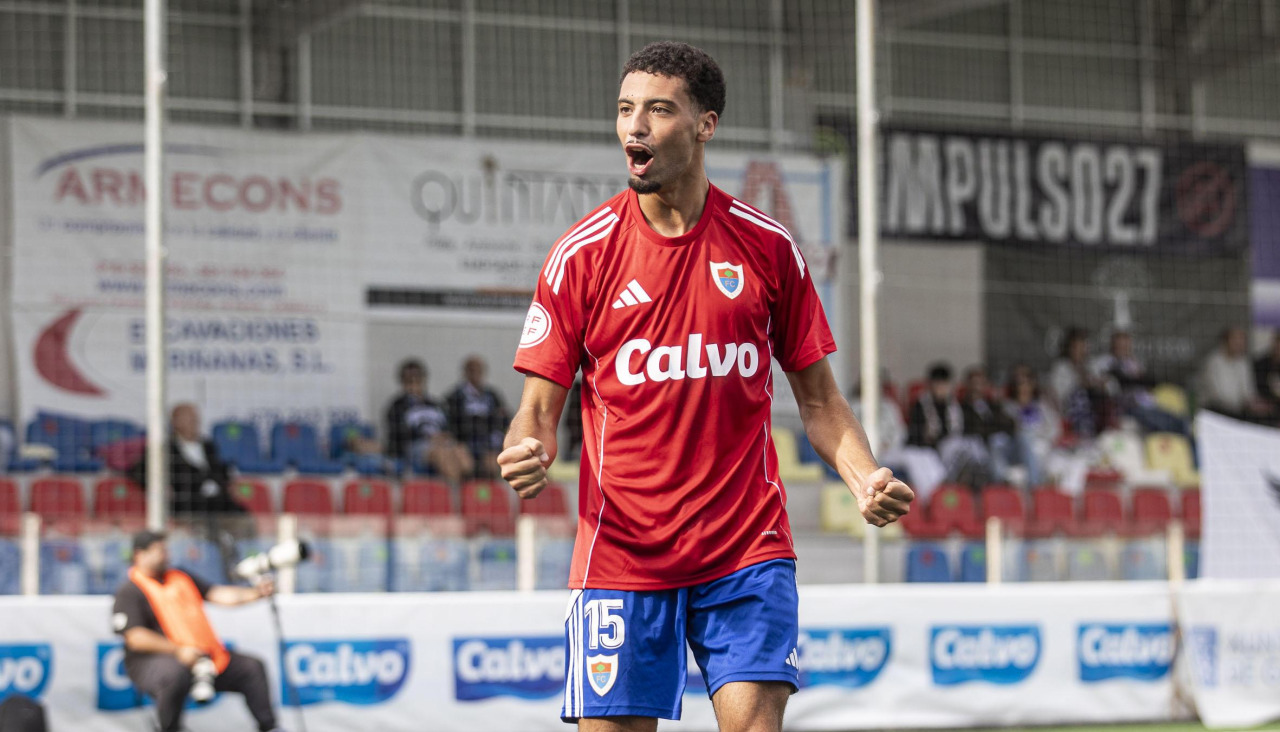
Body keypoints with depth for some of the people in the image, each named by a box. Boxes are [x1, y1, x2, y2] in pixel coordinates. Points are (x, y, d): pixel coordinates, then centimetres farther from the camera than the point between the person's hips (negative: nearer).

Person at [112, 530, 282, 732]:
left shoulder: (182, 578, 17)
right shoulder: (129, 592, -5)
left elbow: (217, 594, 11)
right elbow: (135, 638, -16)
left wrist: (255, 593, -6)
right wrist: (178, 651, -25)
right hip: (152, 660, -7)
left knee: (251, 668, 4)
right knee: (175, 673, -41)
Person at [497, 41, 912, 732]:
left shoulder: (767, 247, 4)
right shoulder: (581, 254, 1)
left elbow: (818, 398, 11)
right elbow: (539, 408, 2)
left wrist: (866, 480, -7)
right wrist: (526, 454, -21)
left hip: (747, 550, 0)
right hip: (620, 556, 0)